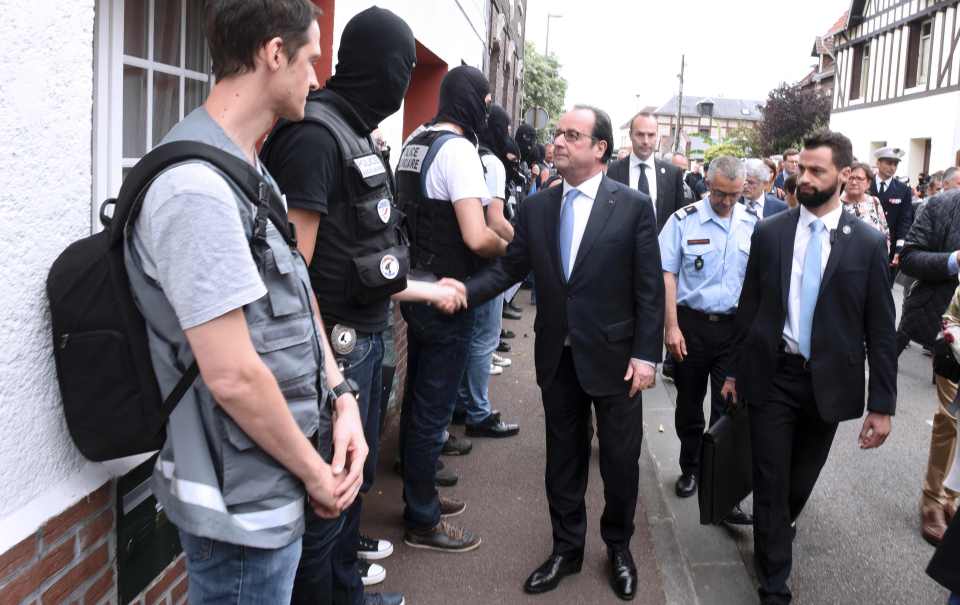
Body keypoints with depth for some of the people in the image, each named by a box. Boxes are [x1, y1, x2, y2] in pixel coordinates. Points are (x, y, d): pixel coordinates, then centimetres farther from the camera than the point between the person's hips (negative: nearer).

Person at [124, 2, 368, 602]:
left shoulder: (250, 170, 7)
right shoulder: (197, 187, -24)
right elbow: (232, 376, -25)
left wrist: (341, 399, 0)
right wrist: (315, 473, -12)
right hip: (244, 505, -9)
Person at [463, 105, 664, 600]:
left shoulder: (634, 206, -8)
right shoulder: (536, 208, 2)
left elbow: (649, 288, -8)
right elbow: (509, 268, 1)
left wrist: (646, 355, -12)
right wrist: (465, 291, -15)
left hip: (613, 356, -3)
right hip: (557, 357, 3)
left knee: (620, 459, 11)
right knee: (563, 458, 15)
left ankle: (618, 546, 34)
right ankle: (567, 548, 33)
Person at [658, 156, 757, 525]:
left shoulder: (753, 224, 1)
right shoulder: (684, 220, -5)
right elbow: (667, 274, -5)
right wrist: (671, 326, -9)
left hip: (735, 327, 1)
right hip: (691, 324, 0)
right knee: (689, 404, 14)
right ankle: (689, 468, 34)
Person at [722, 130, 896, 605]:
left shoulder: (868, 243, -4)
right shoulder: (768, 232, -2)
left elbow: (880, 329, -3)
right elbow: (749, 306, 5)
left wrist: (882, 404, -4)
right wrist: (735, 370, 8)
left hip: (828, 382, 1)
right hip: (772, 377, 0)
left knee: (801, 480, 18)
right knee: (771, 483, 3)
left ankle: (777, 529, 48)